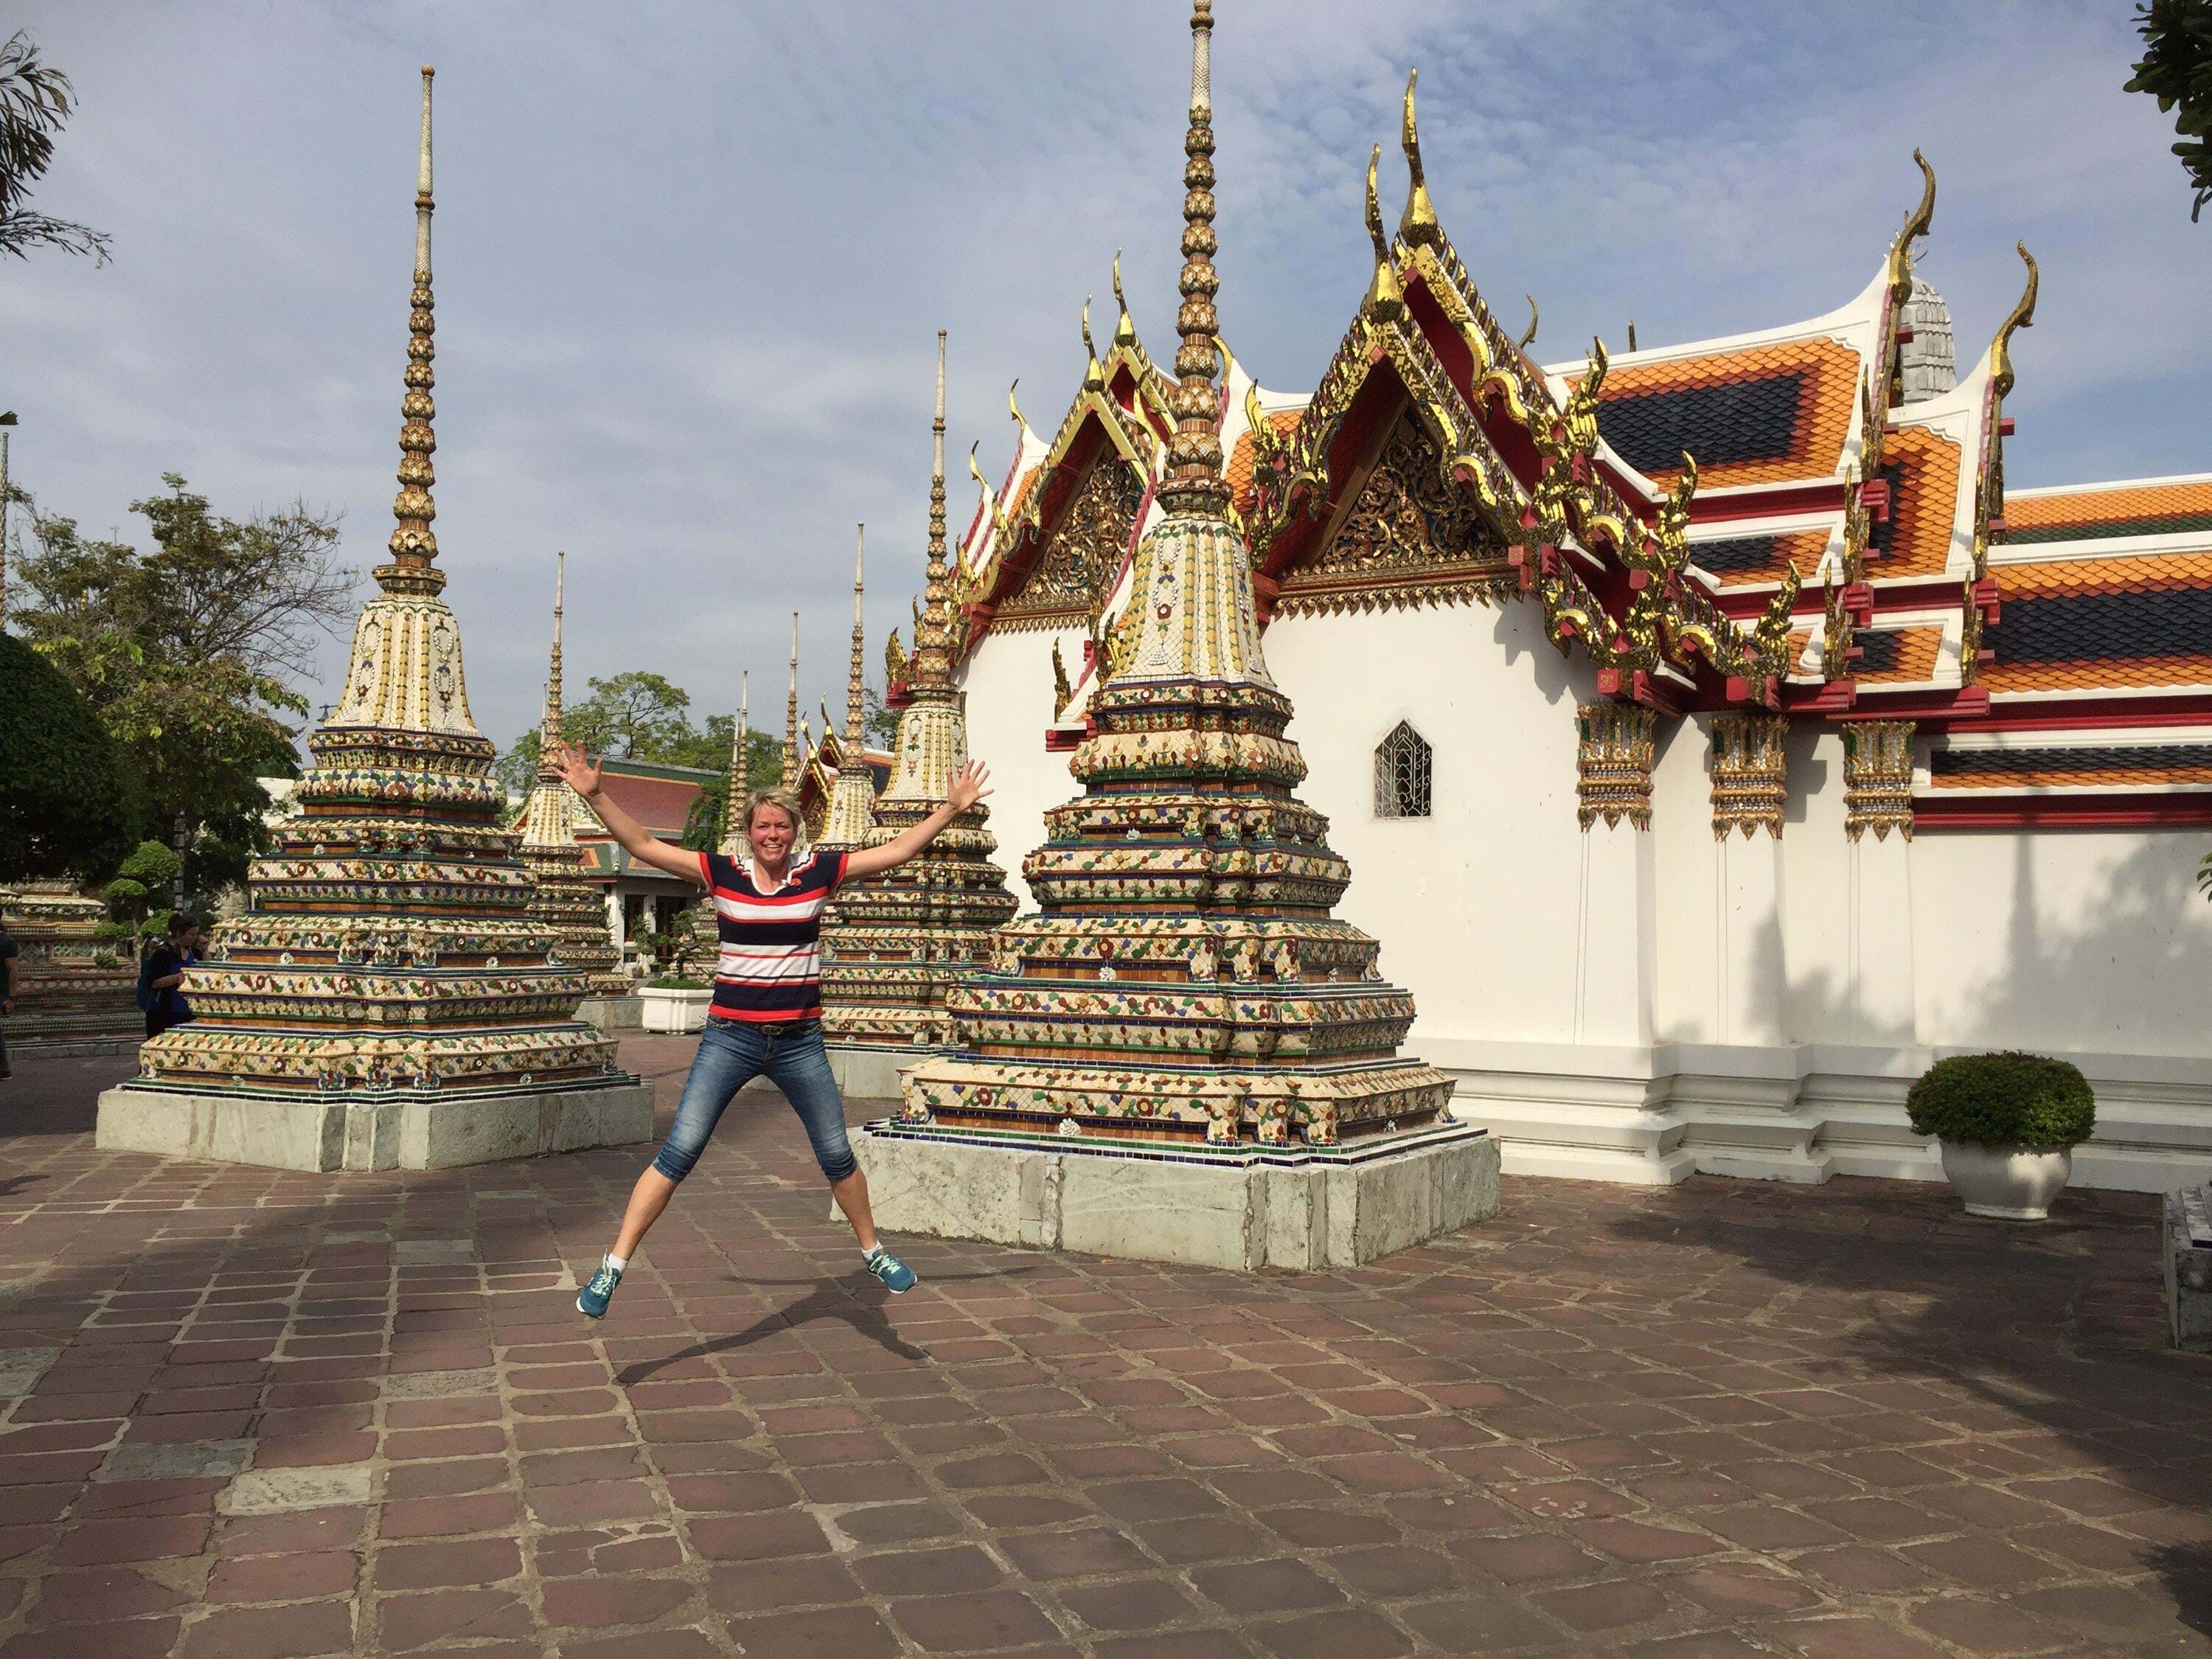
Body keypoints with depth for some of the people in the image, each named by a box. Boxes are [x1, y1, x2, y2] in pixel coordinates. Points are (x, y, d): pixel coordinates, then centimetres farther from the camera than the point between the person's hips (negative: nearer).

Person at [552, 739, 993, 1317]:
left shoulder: (819, 873, -1)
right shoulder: (722, 874, -2)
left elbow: (896, 851, 0)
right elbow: (642, 845, -6)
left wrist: (952, 808, -3)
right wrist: (596, 795, -15)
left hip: (799, 1040, 1)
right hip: (730, 1036, -1)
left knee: (837, 1157, 11)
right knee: (678, 1154, -7)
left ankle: (874, 1252, 31)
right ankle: (613, 1266, 1)